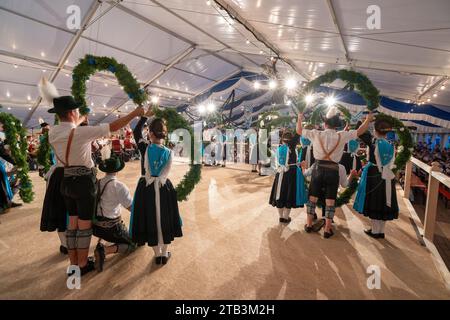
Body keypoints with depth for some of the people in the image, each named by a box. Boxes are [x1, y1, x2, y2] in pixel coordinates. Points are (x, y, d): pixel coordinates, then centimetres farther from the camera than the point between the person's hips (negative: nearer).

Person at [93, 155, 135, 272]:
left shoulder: (96, 183, -2)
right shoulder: (119, 186, -19)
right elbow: (132, 208, -20)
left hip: (94, 226, 7)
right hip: (111, 228, -7)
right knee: (131, 245, 11)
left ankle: (99, 242, 22)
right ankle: (105, 250, -12)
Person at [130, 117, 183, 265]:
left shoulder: (145, 148, -10)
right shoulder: (168, 152, -5)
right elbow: (166, 172, -6)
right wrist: (159, 181, 3)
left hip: (146, 187, -1)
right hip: (164, 188, 1)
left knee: (151, 219, 11)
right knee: (164, 218, 14)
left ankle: (157, 254, 21)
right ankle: (164, 253, 25)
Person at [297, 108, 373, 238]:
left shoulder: (316, 134, -5)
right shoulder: (342, 136, -4)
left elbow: (299, 131, 7)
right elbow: (359, 132, 9)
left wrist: (299, 119, 24)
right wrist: (368, 119, 26)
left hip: (318, 169, 1)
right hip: (333, 171, 0)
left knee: (312, 197, 12)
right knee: (330, 200, 8)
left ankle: (309, 224, 22)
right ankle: (327, 229, 16)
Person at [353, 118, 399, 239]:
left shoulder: (373, 141, -12)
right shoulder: (391, 145, 4)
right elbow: (391, 163, 11)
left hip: (374, 176, -5)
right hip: (388, 177, 5)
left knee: (374, 203, 5)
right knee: (384, 204, 11)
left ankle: (374, 231, 14)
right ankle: (381, 231, 22)